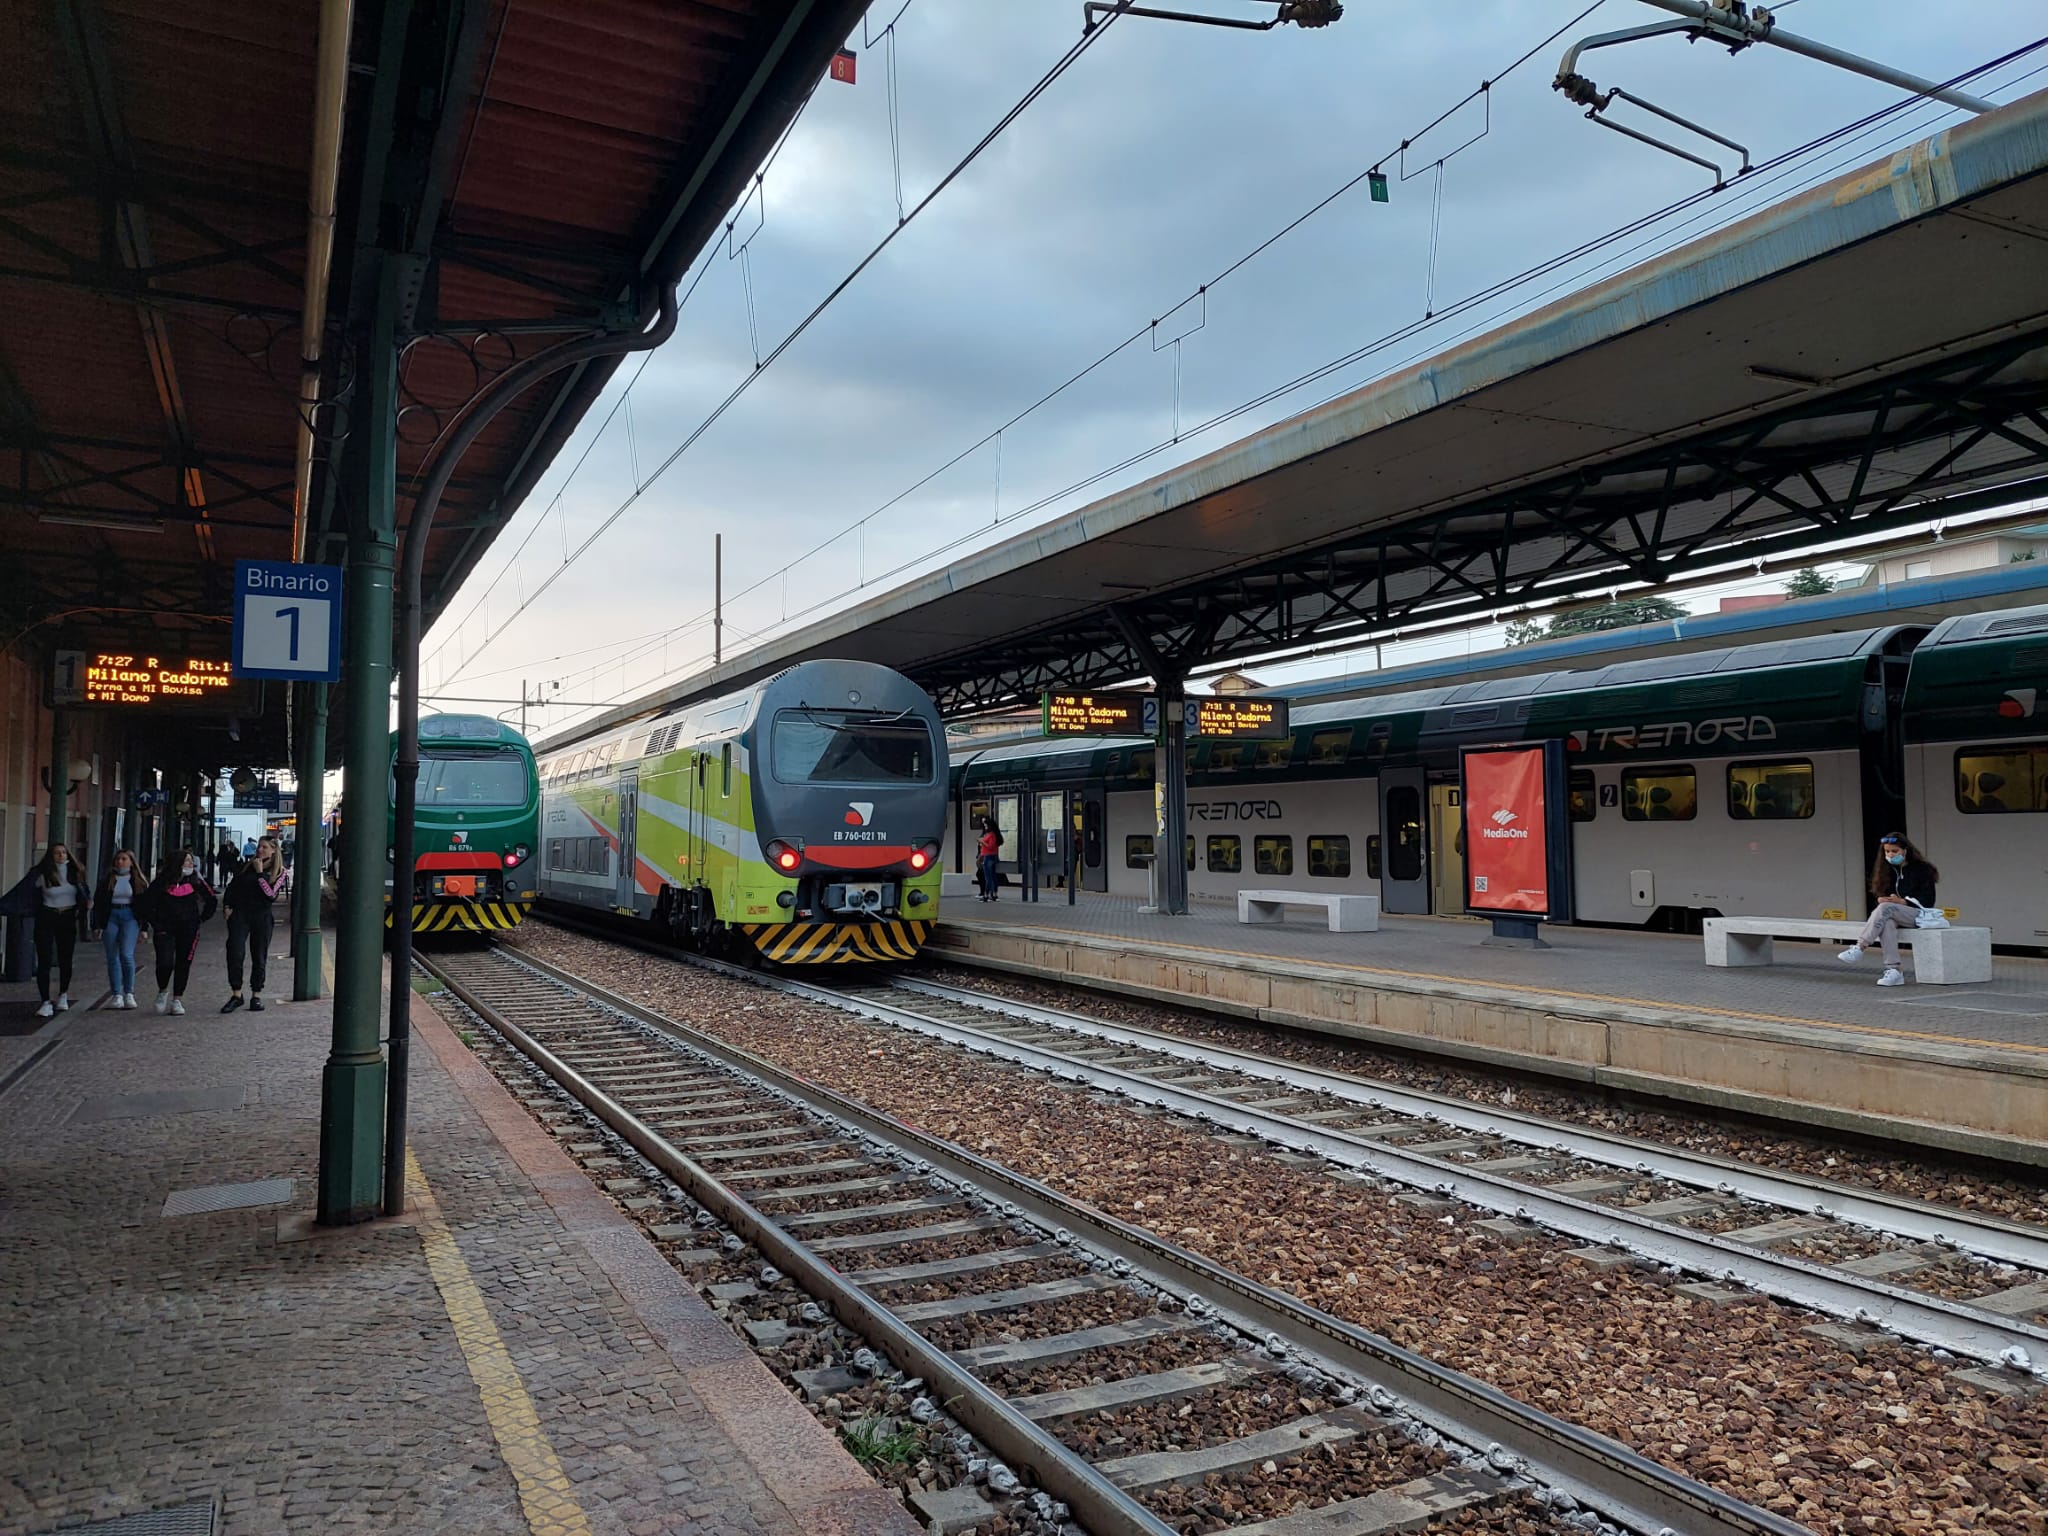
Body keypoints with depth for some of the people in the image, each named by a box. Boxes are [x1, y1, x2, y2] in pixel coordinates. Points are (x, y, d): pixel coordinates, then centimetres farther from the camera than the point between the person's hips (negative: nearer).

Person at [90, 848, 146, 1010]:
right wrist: (97, 926, 1)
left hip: (130, 917, -2)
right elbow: (97, 902, 7)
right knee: (112, 957, 3)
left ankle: (129, 993, -3)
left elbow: (144, 904, 7)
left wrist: (143, 927, 3)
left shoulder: (138, 881, 5)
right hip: (110, 917, 2)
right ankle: (116, 995, 10)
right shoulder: (107, 880, 6)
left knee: (126, 955, -14)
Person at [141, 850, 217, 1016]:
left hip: (188, 929, 1)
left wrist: (200, 919, 6)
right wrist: (155, 924, 1)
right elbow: (147, 903, 4)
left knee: (183, 964, 1)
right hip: (165, 928, -1)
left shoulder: (195, 881, 2)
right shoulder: (161, 882, -2)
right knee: (165, 963, -12)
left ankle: (177, 1000, 12)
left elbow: (212, 901, 12)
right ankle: (162, 991, 18)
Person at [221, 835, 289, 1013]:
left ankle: (256, 996, 17)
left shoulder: (281, 872, 2)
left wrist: (260, 873, -13)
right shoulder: (247, 867, 10)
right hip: (239, 913, 1)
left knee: (259, 957, 6)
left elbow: (271, 894, -13)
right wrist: (227, 906, 3)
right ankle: (236, 994, -2)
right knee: (234, 953, -11)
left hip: (262, 916, -1)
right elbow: (232, 886, 16)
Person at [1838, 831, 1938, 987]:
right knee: (1887, 922, -36)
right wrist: (1881, 899, -8)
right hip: (1891, 915, 4)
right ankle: (1893, 970, -43)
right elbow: (1878, 894, 17)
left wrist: (1902, 901, -18)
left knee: (1885, 908, -35)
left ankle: (1859, 948, -44)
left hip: (1917, 914, -4)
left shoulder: (1922, 869, 2)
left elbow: (1927, 900, -5)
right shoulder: (1886, 871, 17)